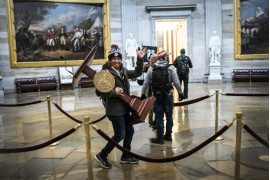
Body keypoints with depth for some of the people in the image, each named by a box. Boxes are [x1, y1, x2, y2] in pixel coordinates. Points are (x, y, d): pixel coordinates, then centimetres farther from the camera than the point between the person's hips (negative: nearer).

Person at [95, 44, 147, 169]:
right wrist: (114, 92, -24)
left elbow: (137, 73, 18)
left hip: (124, 108, 9)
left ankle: (125, 156, 34)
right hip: (115, 110, -9)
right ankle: (101, 156, 15)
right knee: (120, 135, -3)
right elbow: (99, 92, -18)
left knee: (130, 131, 16)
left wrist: (139, 59, 9)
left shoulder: (123, 71, 9)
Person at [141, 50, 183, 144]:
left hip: (157, 96, 1)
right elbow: (176, 82, -5)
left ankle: (160, 138, 9)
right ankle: (168, 136, 23)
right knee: (169, 116, 12)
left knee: (159, 117, 5)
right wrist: (180, 93, 7)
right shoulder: (170, 68, -5)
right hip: (168, 95, 0)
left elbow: (146, 82, 2)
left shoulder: (151, 68, -1)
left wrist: (143, 94, 12)